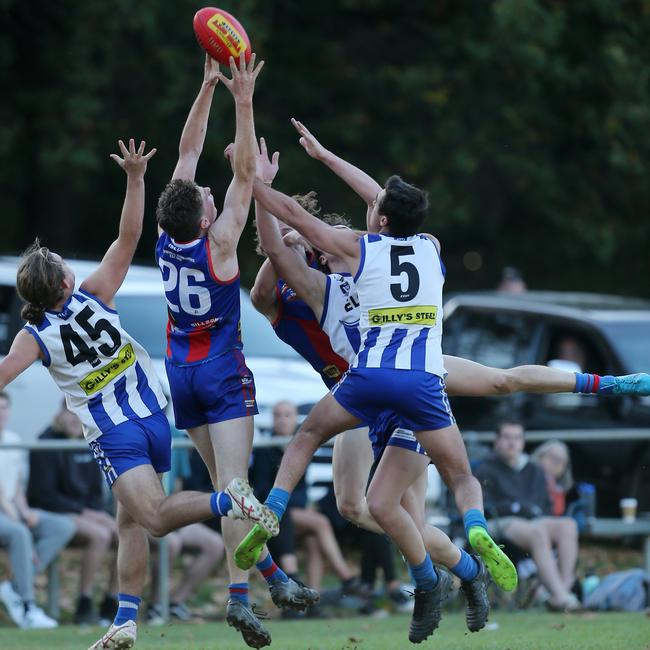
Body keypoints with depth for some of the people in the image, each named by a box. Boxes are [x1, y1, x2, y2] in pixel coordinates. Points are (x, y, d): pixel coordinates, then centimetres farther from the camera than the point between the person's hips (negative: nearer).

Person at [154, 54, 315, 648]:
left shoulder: (166, 239, -3)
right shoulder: (218, 242, -16)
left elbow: (187, 155, 3)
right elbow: (245, 172, -16)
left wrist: (207, 89, 5)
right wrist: (242, 102, -16)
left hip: (181, 373, 6)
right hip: (223, 374, -6)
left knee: (226, 484, 11)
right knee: (233, 484, -13)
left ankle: (273, 576, 16)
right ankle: (239, 593, -24)